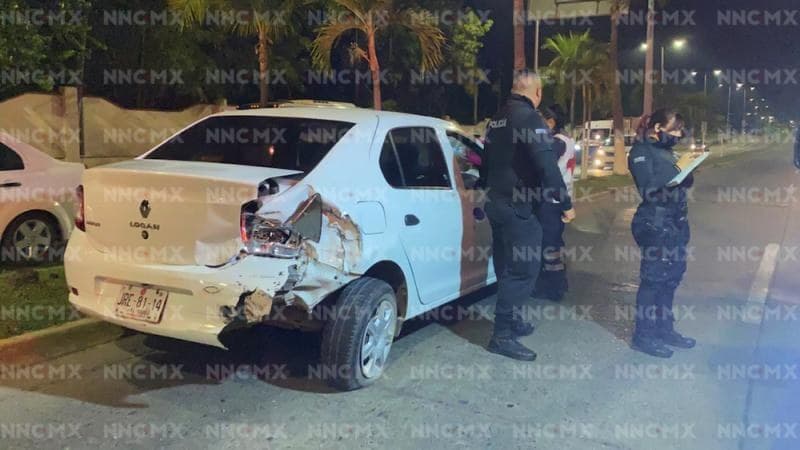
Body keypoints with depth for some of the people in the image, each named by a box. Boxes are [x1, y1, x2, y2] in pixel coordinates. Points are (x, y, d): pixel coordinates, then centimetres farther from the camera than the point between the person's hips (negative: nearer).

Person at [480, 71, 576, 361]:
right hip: (518, 206, -9)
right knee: (524, 269, -5)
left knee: (507, 267, 17)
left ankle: (512, 321, 28)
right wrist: (566, 203, -14)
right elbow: (547, 165, -21)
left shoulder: (497, 119, 14)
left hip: (497, 203, 9)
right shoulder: (530, 117, -14)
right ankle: (502, 335, -4)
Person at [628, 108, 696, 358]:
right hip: (654, 223, -8)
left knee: (672, 277, 13)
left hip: (676, 222, 9)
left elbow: (684, 183, 19)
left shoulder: (665, 150, 16)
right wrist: (678, 167, -20)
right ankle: (643, 335, 4)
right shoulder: (641, 151, -7)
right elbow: (647, 188, -19)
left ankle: (665, 329, 24)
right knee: (654, 278, -5)